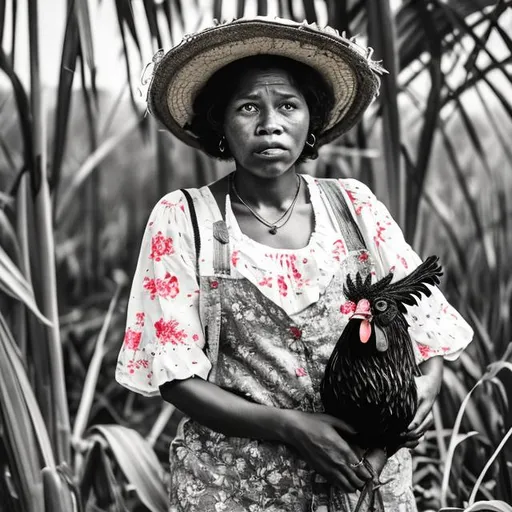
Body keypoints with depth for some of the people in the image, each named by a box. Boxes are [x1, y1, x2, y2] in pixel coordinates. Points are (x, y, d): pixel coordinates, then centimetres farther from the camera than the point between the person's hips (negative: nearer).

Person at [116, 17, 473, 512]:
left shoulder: (353, 206, 0)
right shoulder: (182, 219, -6)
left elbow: (425, 324, 6)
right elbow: (176, 376, -8)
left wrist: (426, 385, -15)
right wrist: (289, 426, -19)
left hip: (364, 471, 2)